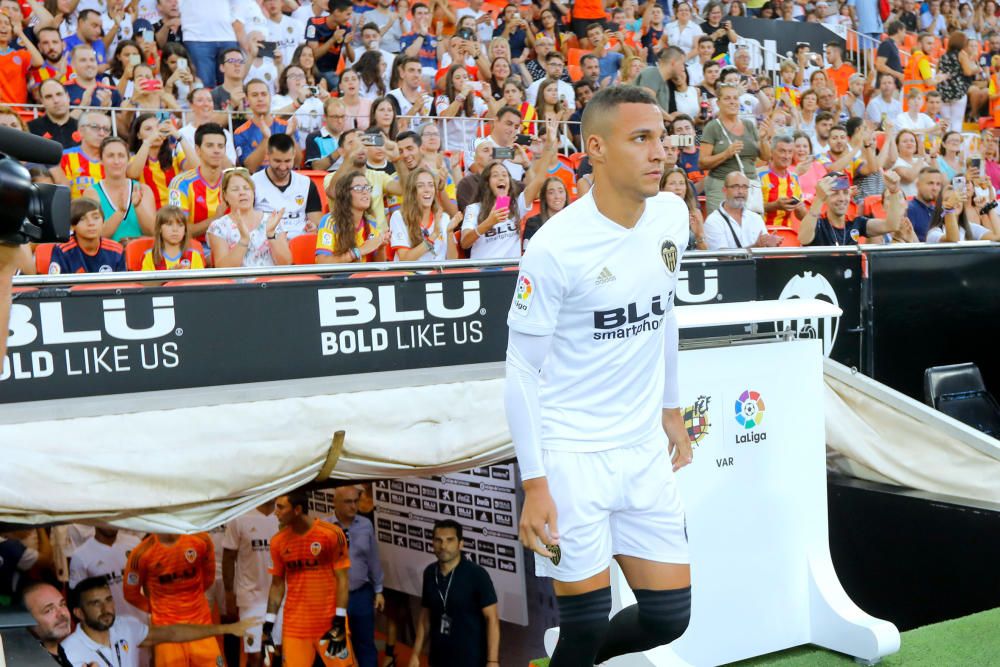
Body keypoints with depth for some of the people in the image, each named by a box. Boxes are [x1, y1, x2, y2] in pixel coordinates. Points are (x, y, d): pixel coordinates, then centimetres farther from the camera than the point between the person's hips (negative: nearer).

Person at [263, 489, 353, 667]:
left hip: (330, 622, -3)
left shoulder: (332, 534, -9)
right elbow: (277, 584, 10)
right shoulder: (278, 541, 2)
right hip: (294, 625, 3)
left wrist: (339, 623, -13)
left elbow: (342, 579, -7)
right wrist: (268, 626, 4)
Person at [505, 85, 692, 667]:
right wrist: (535, 485, -15)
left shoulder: (673, 215, 1)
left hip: (645, 448, 6)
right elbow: (522, 370, -12)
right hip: (571, 454, -6)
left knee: (669, 617, 8)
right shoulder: (554, 247, -17)